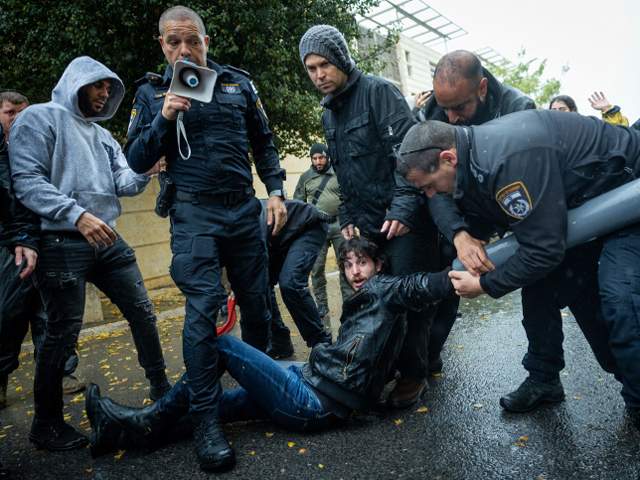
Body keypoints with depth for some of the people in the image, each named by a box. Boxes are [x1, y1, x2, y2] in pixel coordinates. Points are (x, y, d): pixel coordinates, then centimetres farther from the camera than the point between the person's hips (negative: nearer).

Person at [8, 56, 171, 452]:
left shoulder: (103, 135, 20)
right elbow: (27, 180, -13)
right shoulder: (39, 118, -1)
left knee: (142, 312, 8)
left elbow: (124, 183, 8)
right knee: (63, 334, -1)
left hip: (106, 240, 7)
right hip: (62, 243, -7)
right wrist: (77, 215, -25)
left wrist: (146, 170, -14)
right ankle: (46, 423, 18)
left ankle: (161, 387, 26)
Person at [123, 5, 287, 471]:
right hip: (194, 214, -2)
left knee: (256, 301, 8)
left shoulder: (238, 83, 11)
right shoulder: (151, 93, 8)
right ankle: (206, 419, -2)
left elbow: (264, 143, 15)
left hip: (245, 209, 3)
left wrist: (276, 191, 4)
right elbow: (137, 161, 3)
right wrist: (164, 119, -12)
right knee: (203, 306, -12)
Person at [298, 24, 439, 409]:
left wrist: (403, 207, -24)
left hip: (404, 218, -7)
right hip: (369, 222, 7)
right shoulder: (329, 112, 16)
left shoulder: (378, 91, -7)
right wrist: (348, 215, 15)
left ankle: (414, 373, 14)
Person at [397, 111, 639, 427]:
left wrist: (486, 285, -22)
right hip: (589, 199, 9)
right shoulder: (473, 151, -8)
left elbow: (544, 249, -34)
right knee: (573, 287, 8)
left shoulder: (508, 161, -39)